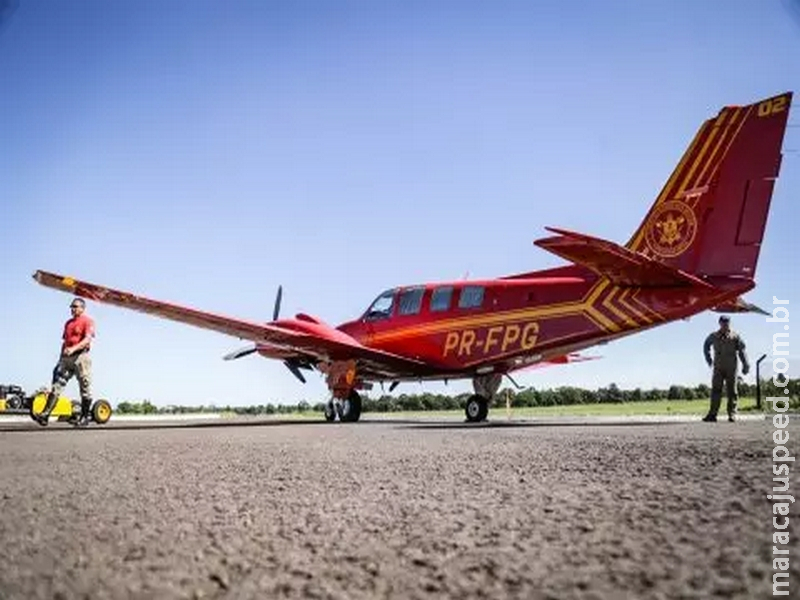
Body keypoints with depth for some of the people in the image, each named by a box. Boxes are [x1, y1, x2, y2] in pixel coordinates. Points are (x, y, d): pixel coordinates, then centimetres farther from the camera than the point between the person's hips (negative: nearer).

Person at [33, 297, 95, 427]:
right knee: (57, 384, -5)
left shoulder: (88, 321, -1)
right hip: (66, 358, 7)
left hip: (81, 356, -7)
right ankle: (45, 414, -12)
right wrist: (61, 357, 18)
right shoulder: (68, 323, 22)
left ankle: (85, 417, 5)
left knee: (85, 387, -2)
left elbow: (87, 339, -14)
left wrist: (73, 348, -27)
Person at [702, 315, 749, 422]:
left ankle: (732, 414, 4)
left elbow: (742, 351, -1)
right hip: (718, 367, 2)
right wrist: (708, 359, 19)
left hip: (731, 368, -2)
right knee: (716, 390, -3)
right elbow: (706, 346, 27)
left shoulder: (735, 336, 3)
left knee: (732, 391, 0)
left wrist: (745, 365, -9)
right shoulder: (714, 336, 10)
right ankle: (712, 414, -5)